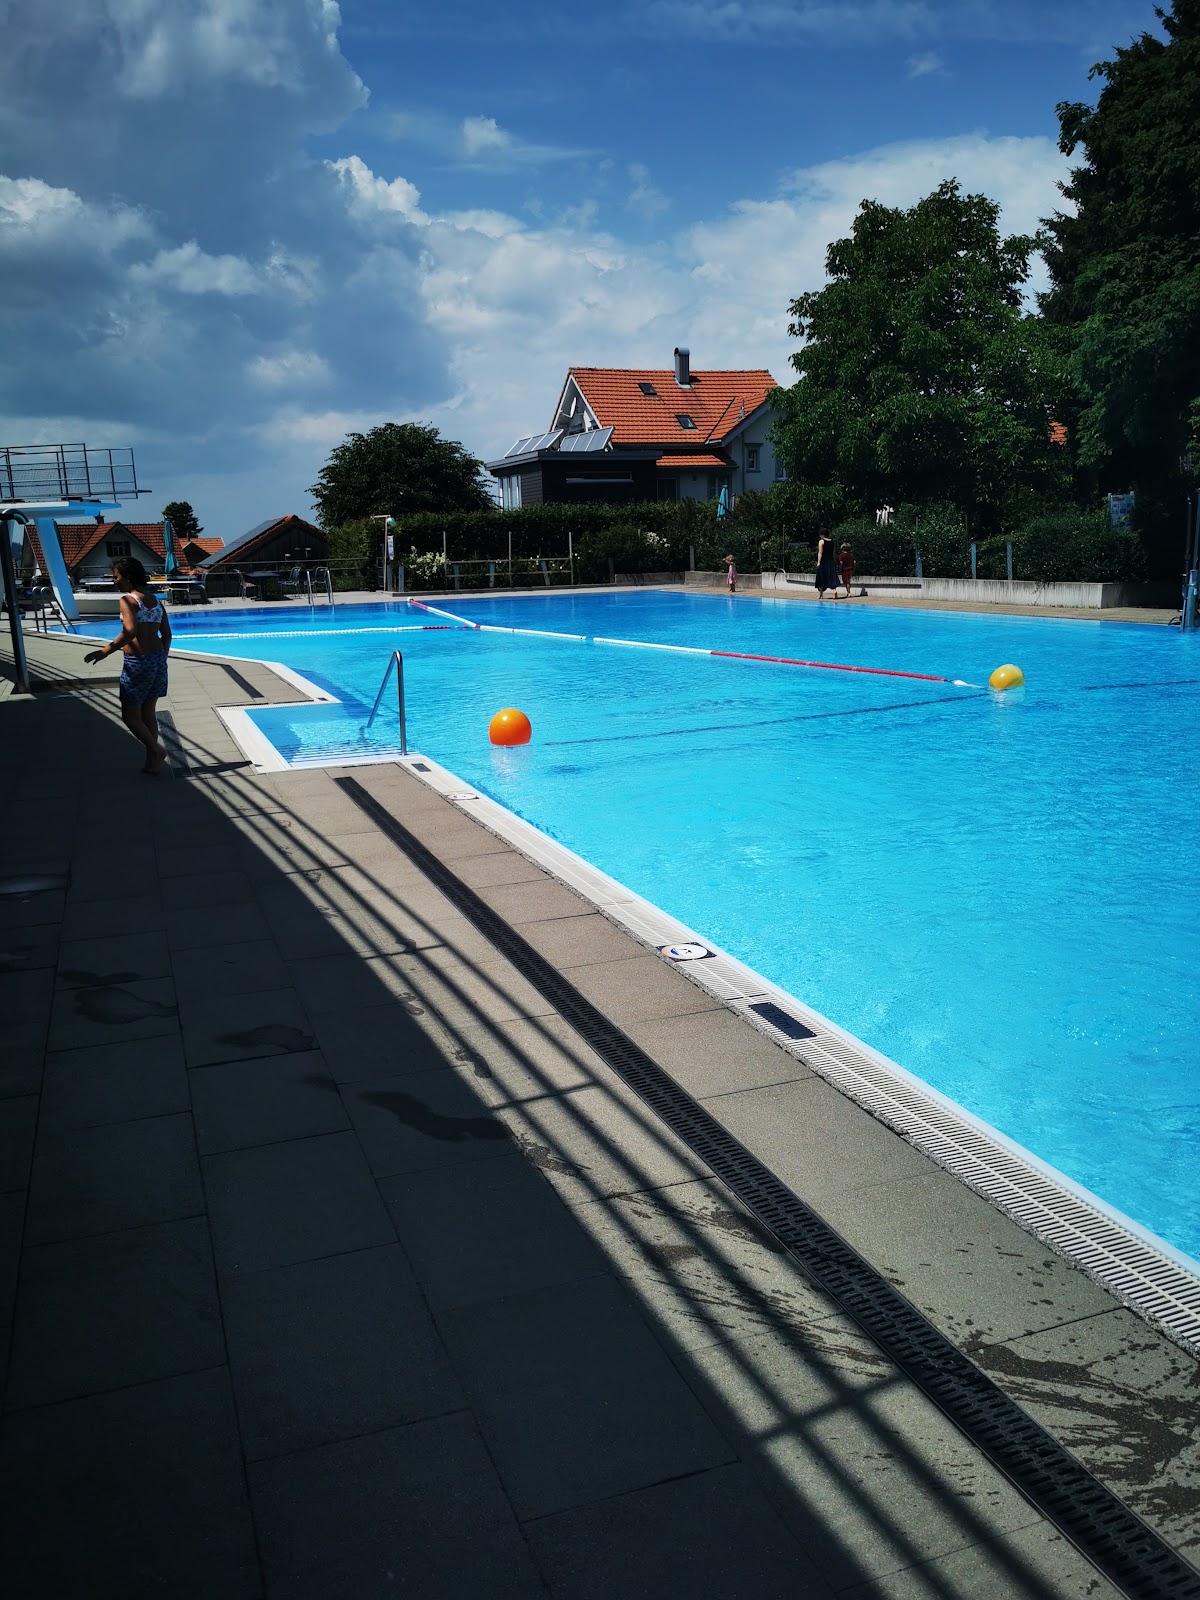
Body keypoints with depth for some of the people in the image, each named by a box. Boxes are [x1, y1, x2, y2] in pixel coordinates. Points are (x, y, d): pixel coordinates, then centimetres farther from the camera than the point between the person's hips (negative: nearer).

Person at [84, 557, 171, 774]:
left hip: (137, 663, -8)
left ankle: (157, 750, 1)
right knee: (149, 714, 15)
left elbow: (129, 632, -26)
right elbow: (167, 635, 12)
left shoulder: (128, 600, -11)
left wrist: (105, 651, -21)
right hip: (158, 660, 8)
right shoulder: (156, 600, 10)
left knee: (130, 716, 6)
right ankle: (152, 762, 18)